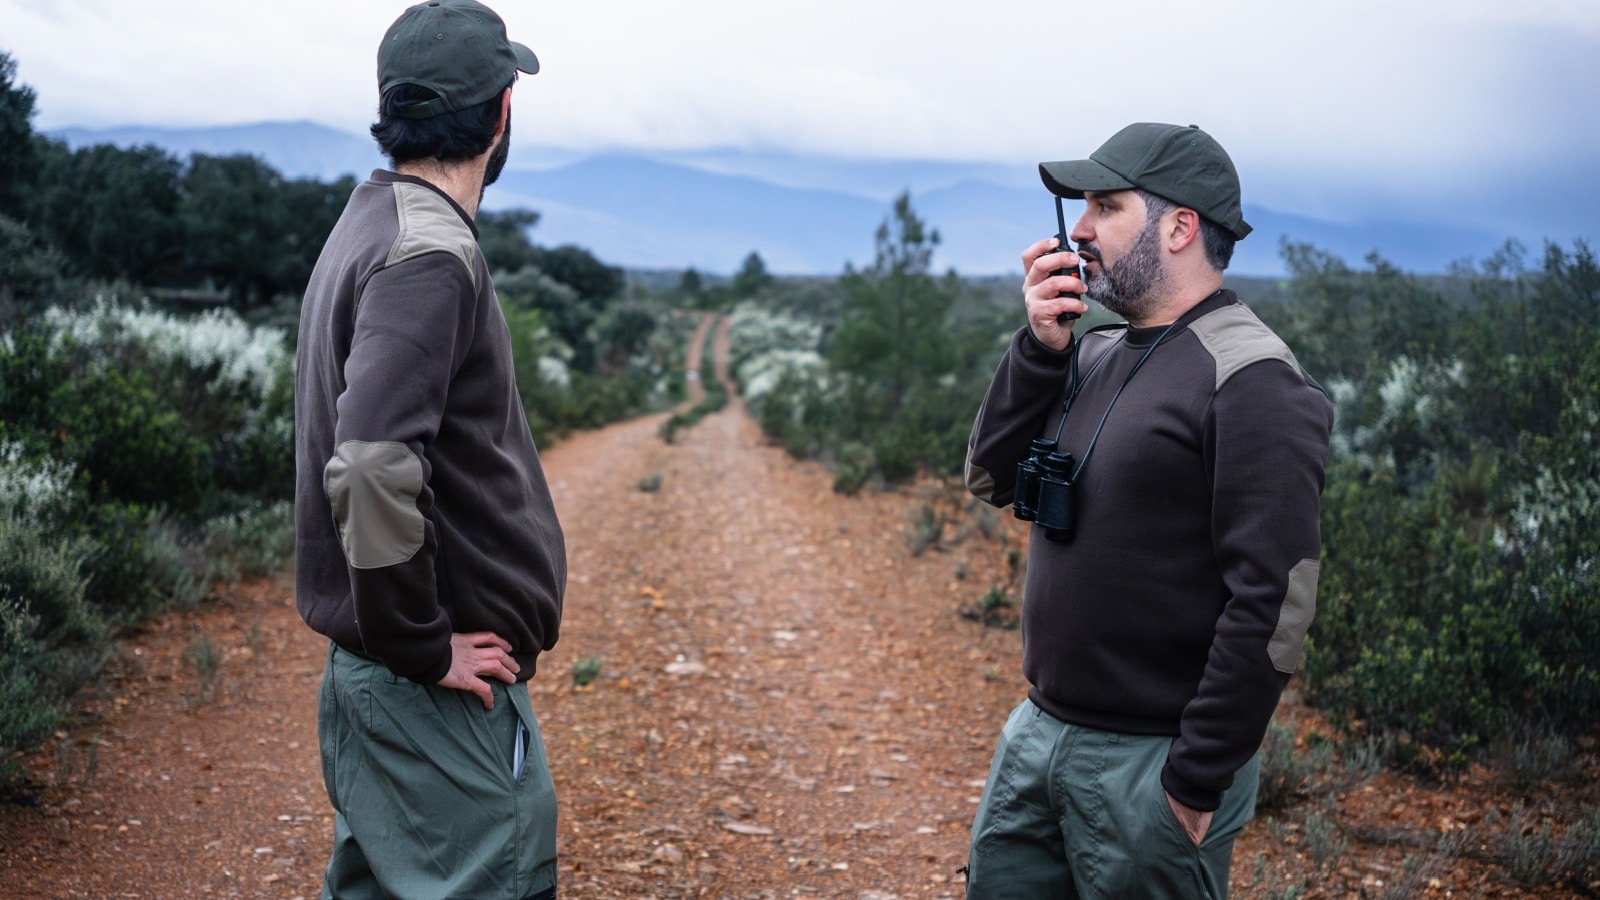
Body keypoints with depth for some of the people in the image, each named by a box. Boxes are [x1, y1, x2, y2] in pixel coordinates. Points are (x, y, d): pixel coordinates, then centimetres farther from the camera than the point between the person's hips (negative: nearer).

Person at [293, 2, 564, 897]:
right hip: (443, 686, -10)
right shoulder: (431, 256, -19)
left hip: (374, 661, 10)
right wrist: (420, 647, -19)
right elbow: (373, 468, -30)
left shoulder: (368, 226, 12)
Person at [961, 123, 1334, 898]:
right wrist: (1040, 348, -5)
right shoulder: (1094, 355, 9)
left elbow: (1272, 600, -20)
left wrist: (1198, 782, -19)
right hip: (1038, 734, 8)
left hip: (1150, 765, -7)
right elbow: (992, 477, 8)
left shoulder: (1250, 380, -16)